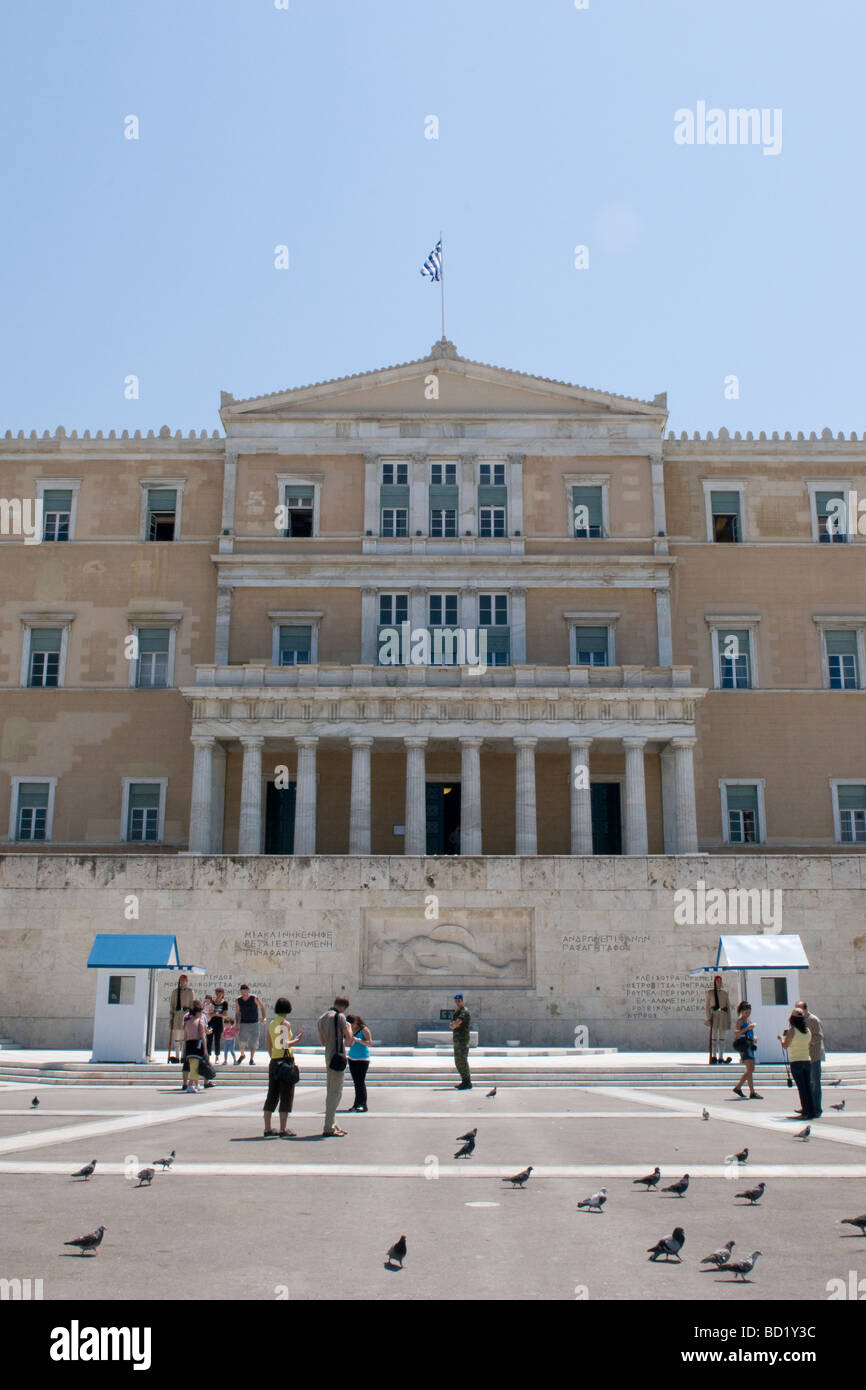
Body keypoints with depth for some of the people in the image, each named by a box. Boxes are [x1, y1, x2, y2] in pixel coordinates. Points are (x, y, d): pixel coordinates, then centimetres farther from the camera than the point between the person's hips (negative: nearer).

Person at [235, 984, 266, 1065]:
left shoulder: (254, 998, -9)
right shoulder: (238, 1001, -4)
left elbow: (262, 1007, 2)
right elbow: (237, 1013, 1)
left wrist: (263, 1017, -4)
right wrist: (237, 1024, -8)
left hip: (254, 1023, -1)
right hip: (243, 1023, 1)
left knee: (253, 1042, -1)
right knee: (241, 1041, 1)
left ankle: (252, 1059, 11)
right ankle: (242, 1055, 29)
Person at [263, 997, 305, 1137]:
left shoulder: (271, 1023, 12)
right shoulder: (285, 1023, -10)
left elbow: (269, 1046, 14)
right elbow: (284, 1044, -19)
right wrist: (297, 1039, -6)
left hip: (274, 1061, 8)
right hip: (285, 1060, -8)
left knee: (272, 1095, 11)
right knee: (286, 1095, -3)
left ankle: (267, 1129, 13)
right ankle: (283, 1130, -3)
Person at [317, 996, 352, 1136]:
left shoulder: (322, 1018, 14)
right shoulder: (340, 1016, -11)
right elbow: (349, 1038, -9)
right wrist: (349, 1027, 8)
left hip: (328, 1056, 9)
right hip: (338, 1055, -9)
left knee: (331, 1092, 15)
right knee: (335, 1092, -6)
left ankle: (333, 1125, 22)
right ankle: (328, 1128, -7)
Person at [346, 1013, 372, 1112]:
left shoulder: (364, 1030, -8)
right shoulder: (350, 1030, 8)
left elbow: (369, 1042, -15)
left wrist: (358, 1040, -26)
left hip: (362, 1059, -6)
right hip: (352, 1058, 6)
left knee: (361, 1082, -10)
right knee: (356, 1082, 8)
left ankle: (363, 1105, -9)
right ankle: (357, 1104, 13)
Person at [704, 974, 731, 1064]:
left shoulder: (725, 992, 14)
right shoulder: (710, 992, 7)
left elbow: (728, 1006, 14)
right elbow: (707, 1006, 4)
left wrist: (729, 1020, 8)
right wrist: (708, 1018, -7)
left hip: (723, 1016, 3)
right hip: (714, 1016, -3)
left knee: (722, 1039, 3)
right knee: (714, 1038, -9)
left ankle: (721, 1057, 7)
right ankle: (714, 1057, -9)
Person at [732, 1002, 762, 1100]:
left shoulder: (749, 1021, 19)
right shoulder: (740, 1021, -6)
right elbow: (736, 1033, -21)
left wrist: (755, 1037, 6)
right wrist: (747, 1028, -31)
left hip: (750, 1046, 9)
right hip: (744, 1046, -9)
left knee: (751, 1069, 10)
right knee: (750, 1069, -13)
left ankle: (738, 1087, 20)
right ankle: (752, 1093, -13)